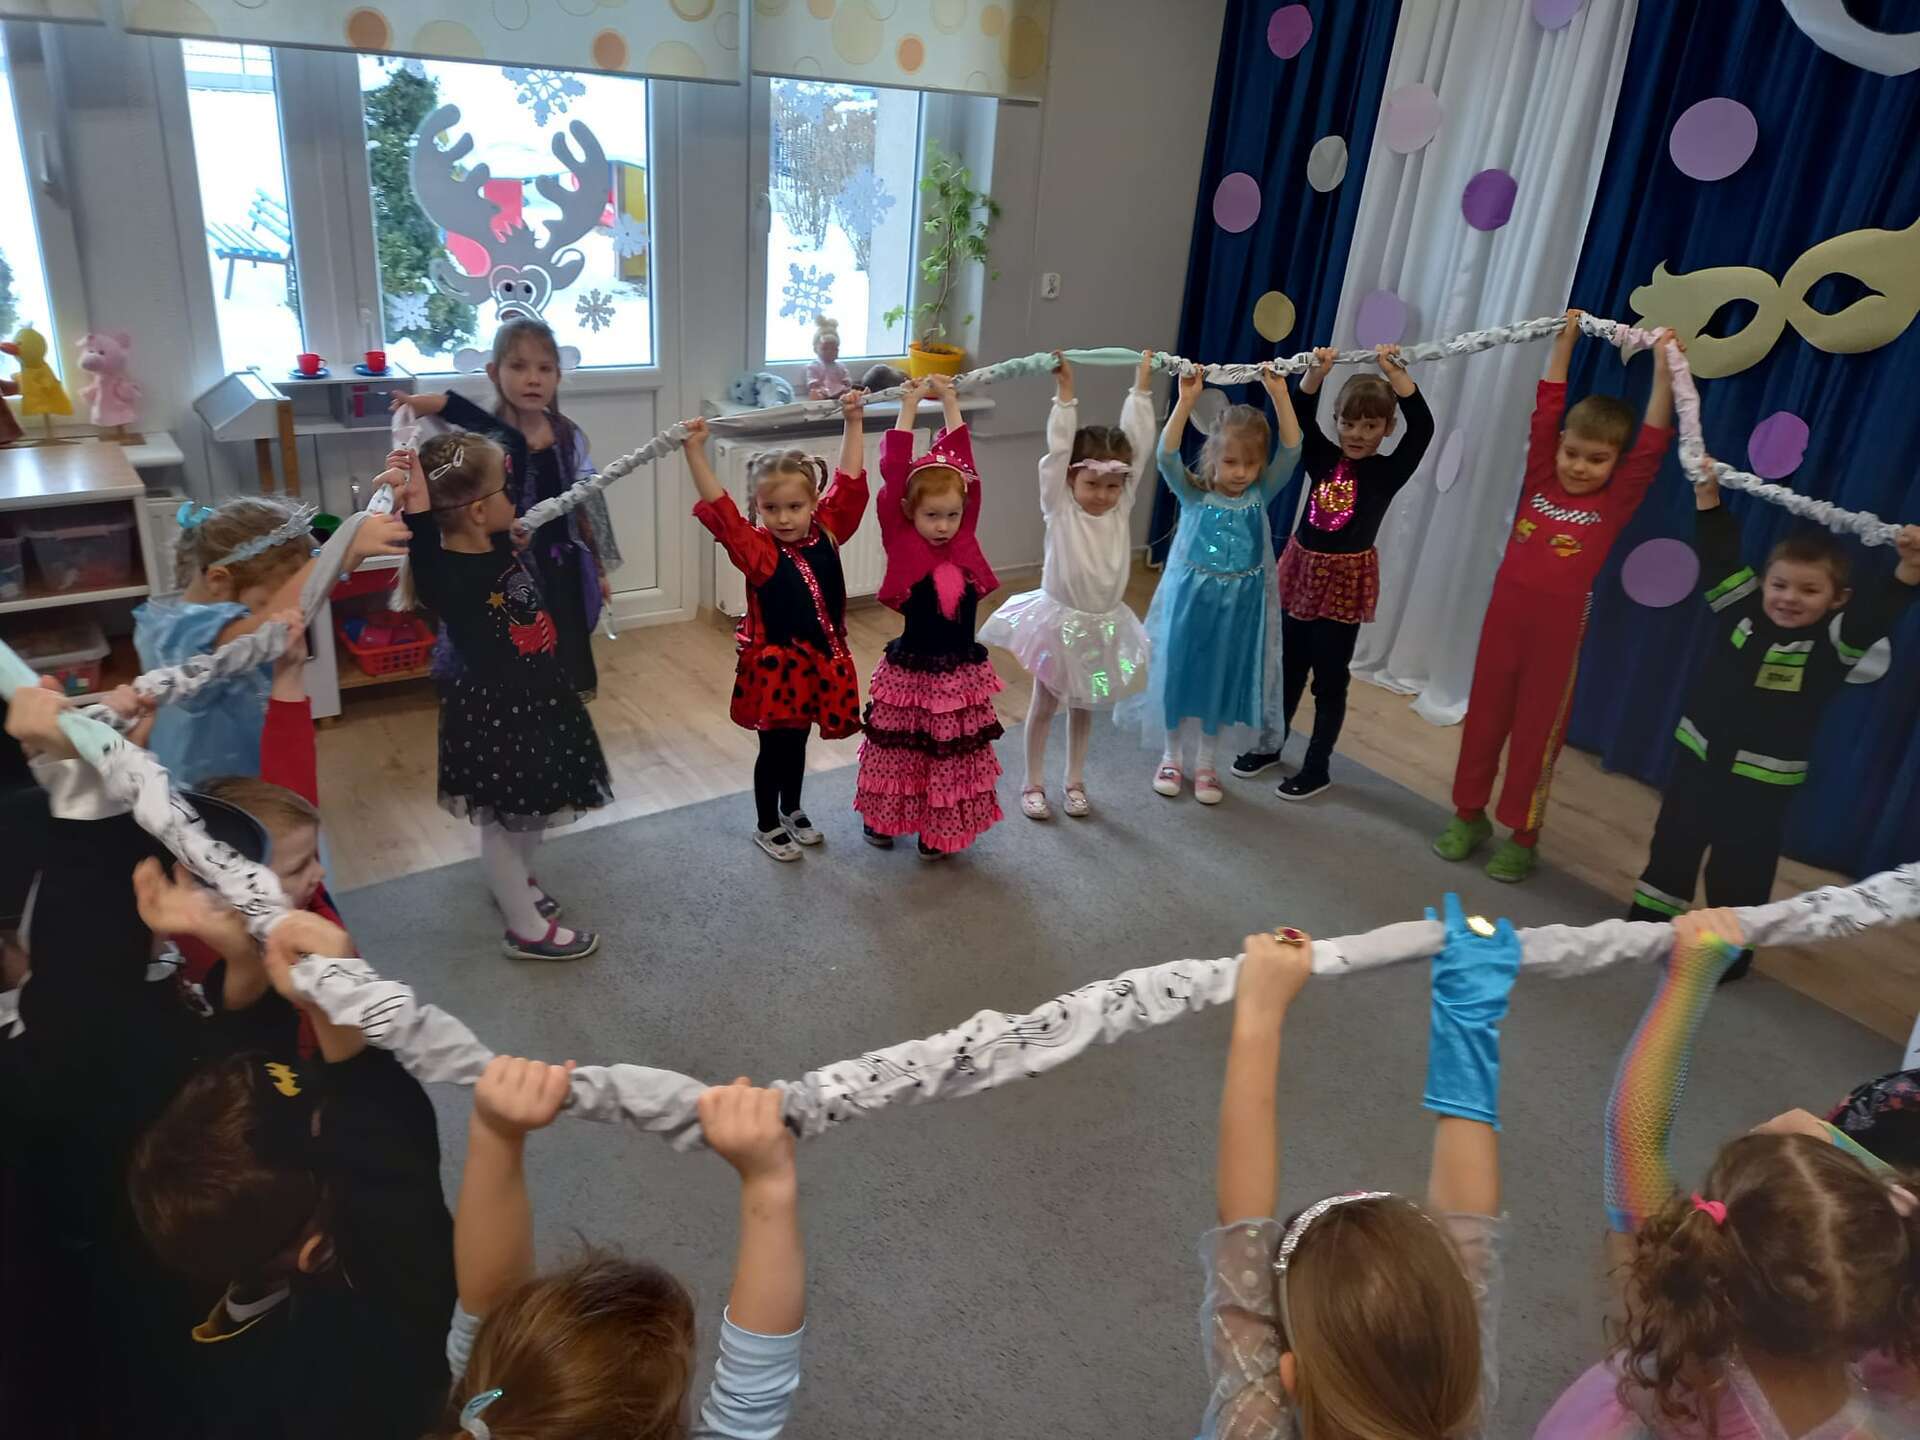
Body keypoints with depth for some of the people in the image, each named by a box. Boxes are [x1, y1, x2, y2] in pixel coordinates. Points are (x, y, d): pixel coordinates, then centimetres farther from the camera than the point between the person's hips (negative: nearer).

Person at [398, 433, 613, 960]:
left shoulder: (499, 543, -4)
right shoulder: (448, 571, -28)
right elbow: (426, 570, -52)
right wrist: (417, 509, -61)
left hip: (534, 695, 9)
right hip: (493, 710, -9)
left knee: (533, 809, 26)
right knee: (503, 820, 10)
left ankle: (517, 885, 50)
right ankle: (527, 928, 25)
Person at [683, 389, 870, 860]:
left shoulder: (827, 533, -4)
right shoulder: (757, 549, -15)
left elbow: (849, 482, -2)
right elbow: (719, 509, -27)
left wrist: (853, 424, -3)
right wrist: (695, 452, -36)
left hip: (819, 660, 4)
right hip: (775, 663, -4)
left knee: (798, 742, 23)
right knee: (774, 747, 11)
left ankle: (792, 811, 43)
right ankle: (766, 825, 29)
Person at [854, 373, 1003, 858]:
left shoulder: (963, 538, -3)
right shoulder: (901, 543, -11)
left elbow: (963, 465, -2)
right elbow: (894, 477, -19)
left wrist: (950, 404, 0)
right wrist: (908, 408, -17)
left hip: (962, 673, 3)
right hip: (911, 672, -3)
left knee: (954, 756, 15)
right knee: (899, 752, 14)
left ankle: (940, 829, 31)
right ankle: (881, 818, 35)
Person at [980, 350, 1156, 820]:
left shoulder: (1121, 507, -5)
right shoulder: (1058, 507, -14)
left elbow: (1138, 444, -7)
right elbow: (1058, 450, -23)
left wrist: (1142, 388, -8)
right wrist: (1065, 395, -28)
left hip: (1103, 625, 3)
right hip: (1059, 620, -3)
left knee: (1084, 707, 18)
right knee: (1044, 705, 12)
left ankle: (1075, 782, 32)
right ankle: (1034, 783, 26)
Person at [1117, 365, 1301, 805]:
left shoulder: (1260, 495, -4)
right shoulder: (1193, 494, -9)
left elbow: (1291, 451, -14)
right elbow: (1166, 457, -24)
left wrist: (1279, 395, -22)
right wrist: (1186, 401, -33)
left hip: (1237, 607, 2)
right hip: (1190, 600, -2)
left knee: (1220, 681, 13)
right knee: (1179, 674, 10)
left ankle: (1204, 763, 28)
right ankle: (1172, 756, 29)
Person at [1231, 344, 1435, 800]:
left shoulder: (1388, 471, -7)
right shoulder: (1323, 458, 2)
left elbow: (1423, 428, -20)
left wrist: (1394, 373, -27)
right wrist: (1317, 371, -22)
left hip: (1346, 580, -3)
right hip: (1301, 569, 3)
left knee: (1330, 677, 5)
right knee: (1286, 667, 16)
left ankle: (1317, 766, 17)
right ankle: (1269, 745, 32)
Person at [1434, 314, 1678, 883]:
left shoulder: (1616, 502, -3)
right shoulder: (1540, 480, 2)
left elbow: (1653, 443, -8)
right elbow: (1547, 409, 5)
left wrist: (1663, 369, -10)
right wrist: (1565, 343, 5)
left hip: (1559, 629, -2)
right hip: (1504, 615, 3)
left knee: (1537, 734, 8)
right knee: (1483, 720, 12)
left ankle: (1522, 837, 20)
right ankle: (1469, 816, 28)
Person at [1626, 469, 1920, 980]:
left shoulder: (1833, 644, -12)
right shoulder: (1739, 611, -4)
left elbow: (1879, 611, -28)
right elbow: (1720, 559, -8)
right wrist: (1708, 496, -14)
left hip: (1762, 780, -4)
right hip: (1699, 757, 4)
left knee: (1739, 871, 8)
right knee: (1671, 849, 19)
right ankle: (1649, 922, 36)